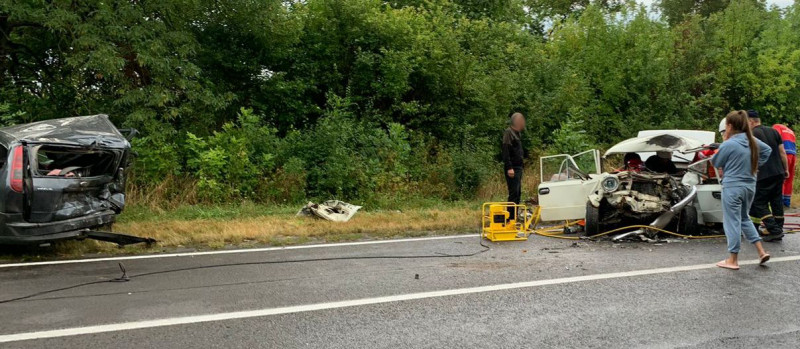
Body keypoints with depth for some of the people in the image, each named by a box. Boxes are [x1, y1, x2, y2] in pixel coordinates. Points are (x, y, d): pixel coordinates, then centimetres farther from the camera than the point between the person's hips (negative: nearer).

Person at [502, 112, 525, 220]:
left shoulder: (517, 133, 17)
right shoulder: (508, 132, -12)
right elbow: (505, 151, -19)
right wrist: (509, 168, -25)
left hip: (518, 167, 10)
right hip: (512, 168, -10)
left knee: (518, 193, 12)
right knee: (513, 193, -11)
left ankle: (514, 217, 19)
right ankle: (510, 218, -8)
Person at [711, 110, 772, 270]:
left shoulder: (728, 144, -17)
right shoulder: (752, 140, 5)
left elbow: (716, 163, -4)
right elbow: (767, 150, 22)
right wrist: (756, 165, 20)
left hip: (733, 187, -7)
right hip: (750, 186, 7)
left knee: (732, 222, 1)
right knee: (744, 218, 23)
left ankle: (732, 260, 7)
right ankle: (761, 251, 18)